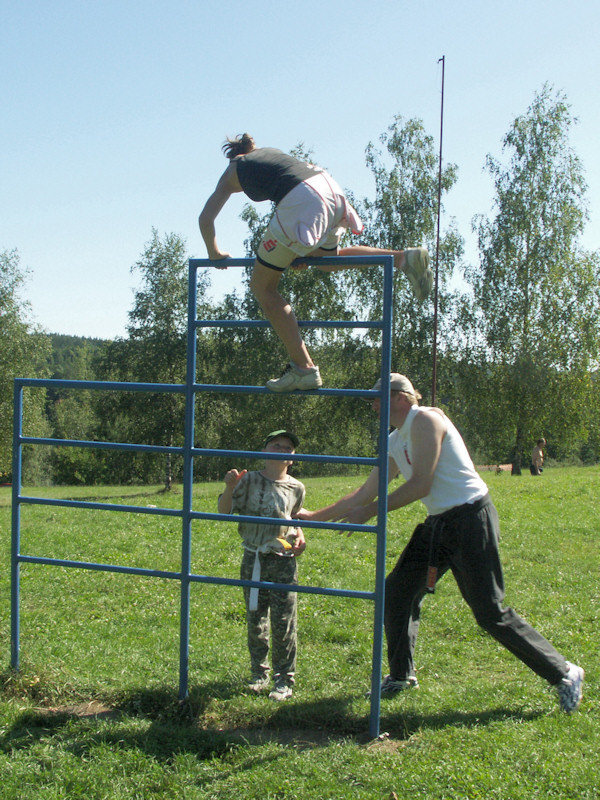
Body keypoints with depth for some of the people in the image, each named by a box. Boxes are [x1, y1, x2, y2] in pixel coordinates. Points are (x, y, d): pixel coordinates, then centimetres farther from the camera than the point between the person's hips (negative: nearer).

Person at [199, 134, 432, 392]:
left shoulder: (232, 172, 21)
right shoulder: (269, 152, 35)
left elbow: (205, 219, 17)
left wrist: (214, 252, 36)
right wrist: (305, 249, 36)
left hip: (299, 202, -6)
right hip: (330, 187, 7)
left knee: (262, 287, 7)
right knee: (327, 260, 35)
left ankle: (303, 368, 0)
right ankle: (404, 258, 16)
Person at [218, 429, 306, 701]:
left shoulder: (296, 488, 5)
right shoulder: (250, 481, -1)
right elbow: (224, 512, -4)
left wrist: (299, 537, 5)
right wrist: (229, 488, -20)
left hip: (283, 561, 0)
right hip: (253, 559, 0)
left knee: (284, 622, -2)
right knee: (255, 620, 10)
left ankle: (284, 680, 10)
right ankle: (259, 673, 26)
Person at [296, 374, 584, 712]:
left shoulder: (426, 420, -11)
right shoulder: (395, 442, 15)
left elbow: (420, 484, -17)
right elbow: (365, 494, 21)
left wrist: (370, 512, -14)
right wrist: (314, 516, 22)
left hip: (470, 519, -9)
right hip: (437, 524, 9)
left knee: (490, 613, -7)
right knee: (398, 592, 8)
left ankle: (564, 674, 6)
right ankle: (401, 675, 24)